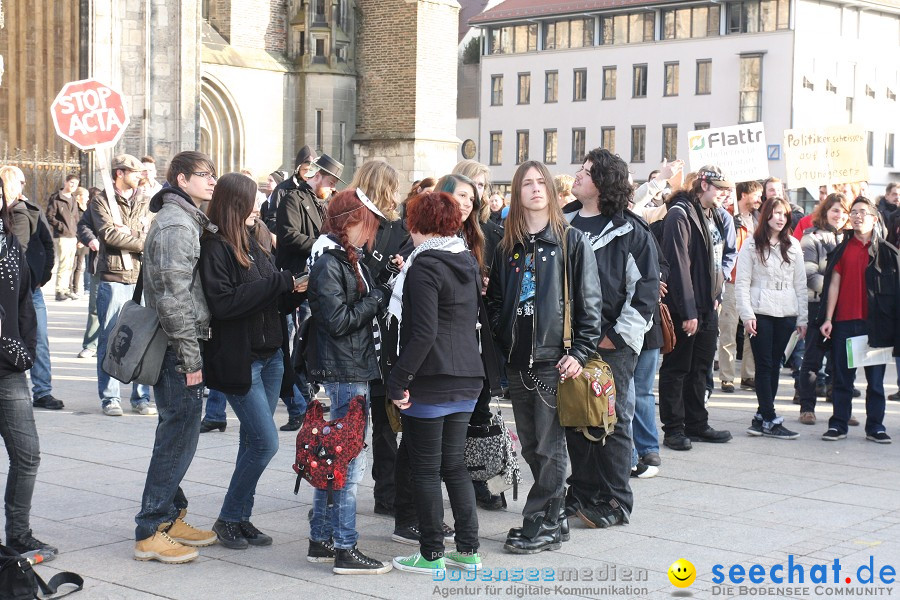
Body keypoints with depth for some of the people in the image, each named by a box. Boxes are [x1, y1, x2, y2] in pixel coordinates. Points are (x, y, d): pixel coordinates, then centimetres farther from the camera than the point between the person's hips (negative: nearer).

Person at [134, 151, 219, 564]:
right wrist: (191, 357, -19)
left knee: (178, 434, 15)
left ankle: (171, 517, 25)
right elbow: (174, 298, -21)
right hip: (178, 348, -10)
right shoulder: (176, 226, -15)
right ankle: (150, 533, 0)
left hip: (180, 347, 10)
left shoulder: (186, 220, 17)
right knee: (178, 436, -6)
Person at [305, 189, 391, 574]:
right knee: (350, 460, -6)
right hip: (344, 372, -10)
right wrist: (378, 297, -10)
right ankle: (345, 549, 0)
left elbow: (362, 308, 16)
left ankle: (320, 540, 22)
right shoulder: (328, 263, -15)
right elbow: (339, 320, -19)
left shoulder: (346, 258, 15)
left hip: (352, 370, 10)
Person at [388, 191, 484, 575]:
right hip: (468, 378, 8)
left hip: (431, 382, -8)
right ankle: (468, 551, 17)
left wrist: (399, 380, -16)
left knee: (425, 470, 3)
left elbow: (423, 332, -20)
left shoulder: (424, 266, -14)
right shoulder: (469, 263, 11)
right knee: (455, 465, 14)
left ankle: (432, 555, 9)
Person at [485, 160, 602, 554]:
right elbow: (495, 300, 18)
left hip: (554, 359, -5)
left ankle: (541, 524, 3)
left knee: (549, 447, -3)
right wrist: (503, 340, 2)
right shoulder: (508, 246, 13)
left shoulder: (571, 241, -1)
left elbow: (590, 301, -5)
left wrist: (580, 352, -11)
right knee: (531, 447, 9)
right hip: (517, 362, 5)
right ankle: (554, 515, 20)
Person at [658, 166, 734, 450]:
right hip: (684, 308, -9)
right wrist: (687, 311, -22)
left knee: (700, 368, 15)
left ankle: (697, 424, 24)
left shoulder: (712, 216, 14)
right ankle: (673, 429, 7)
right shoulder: (680, 214, -15)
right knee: (677, 369, 1)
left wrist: (716, 294, 13)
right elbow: (678, 265, -20)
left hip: (708, 306, 9)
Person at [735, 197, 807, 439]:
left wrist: (802, 318, 7)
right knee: (764, 366, -4)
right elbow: (742, 283, -2)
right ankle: (770, 421, -3)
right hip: (761, 312, -4)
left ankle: (762, 417, 13)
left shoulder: (793, 246, 11)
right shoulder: (752, 245, 1)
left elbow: (800, 284, 11)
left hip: (786, 314, 4)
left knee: (774, 366, 6)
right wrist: (747, 315, -10)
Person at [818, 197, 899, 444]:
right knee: (842, 377, 6)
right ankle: (838, 424, 12)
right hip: (844, 321, 1)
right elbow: (834, 284, 4)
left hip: (874, 322, -1)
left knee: (875, 377, 4)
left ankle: (875, 426, 11)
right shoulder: (842, 249, 7)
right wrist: (828, 319, -3)